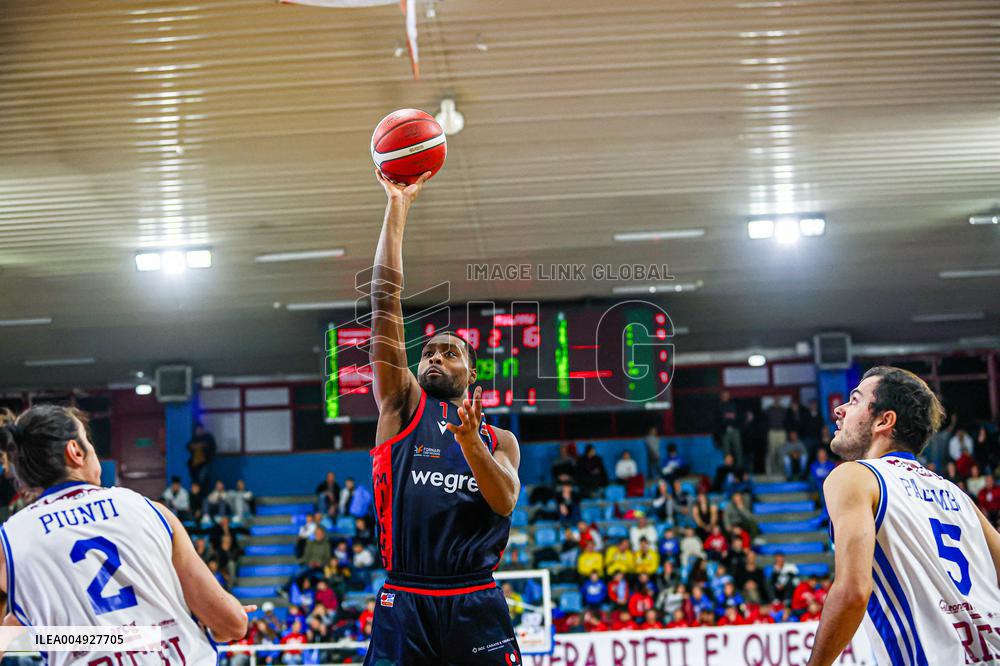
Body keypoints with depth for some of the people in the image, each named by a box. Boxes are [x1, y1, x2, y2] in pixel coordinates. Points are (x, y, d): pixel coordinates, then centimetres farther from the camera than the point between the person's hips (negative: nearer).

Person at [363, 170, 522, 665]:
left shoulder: (499, 439, 16)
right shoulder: (402, 406, 12)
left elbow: (504, 502, -3)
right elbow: (385, 302, 7)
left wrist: (469, 441, -18)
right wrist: (397, 207, 4)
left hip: (477, 607, 1)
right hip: (403, 604, -1)